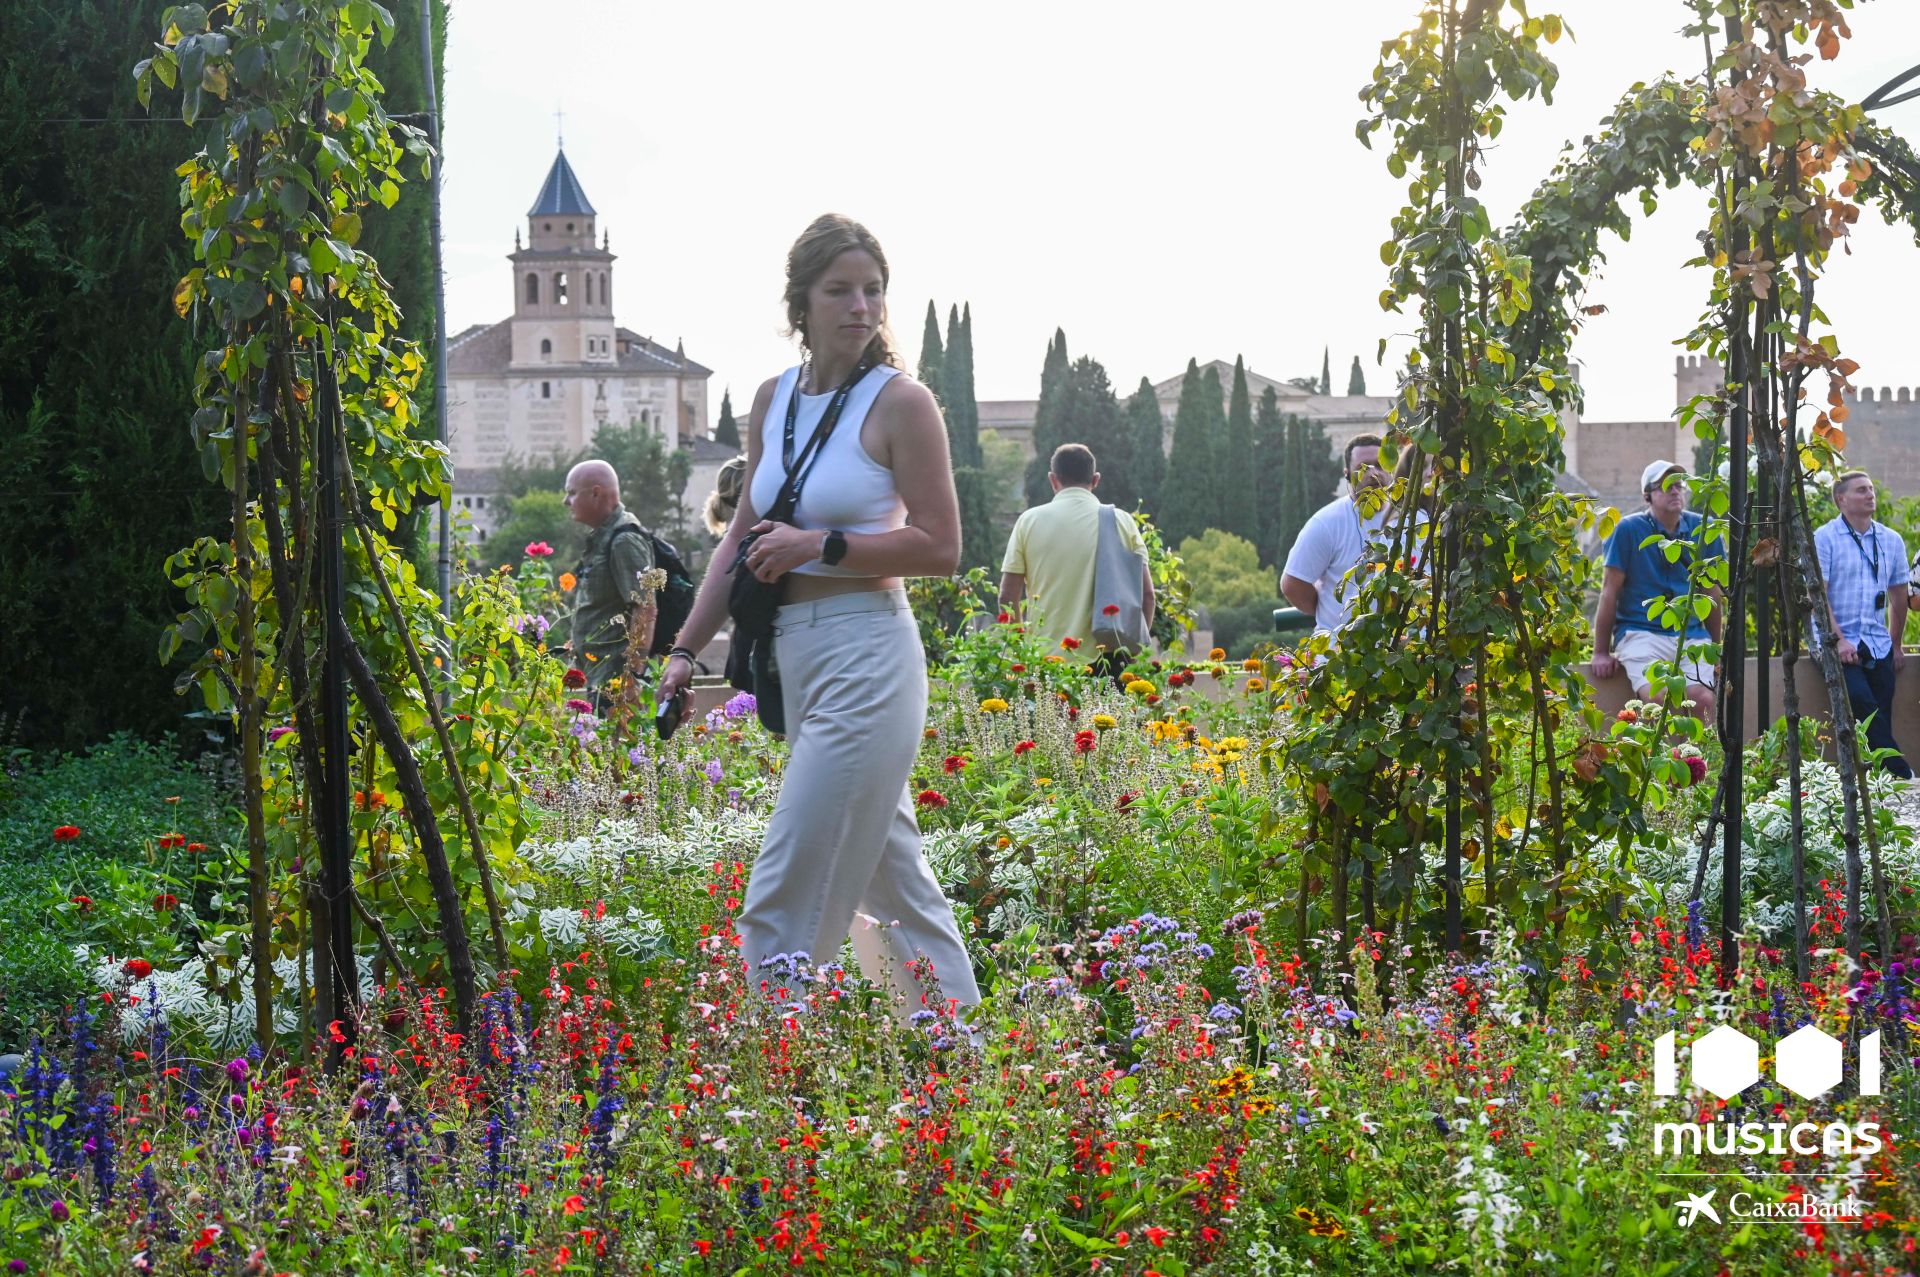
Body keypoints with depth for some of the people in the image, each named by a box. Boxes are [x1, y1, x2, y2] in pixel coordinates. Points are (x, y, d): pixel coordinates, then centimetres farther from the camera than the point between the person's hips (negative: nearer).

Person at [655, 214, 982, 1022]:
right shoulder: (773, 399, 12)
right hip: (792, 652, 7)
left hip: (866, 656, -7)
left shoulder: (900, 403, -7)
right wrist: (685, 651, 12)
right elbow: (741, 538, 17)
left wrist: (820, 545, -14)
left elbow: (940, 548, -10)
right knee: (892, 882, 15)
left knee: (786, 902, -9)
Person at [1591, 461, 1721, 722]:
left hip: (1691, 634, 3)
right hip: (1640, 632, -3)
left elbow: (1712, 591, 17)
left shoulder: (1701, 529, 9)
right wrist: (1601, 652, 1)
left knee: (1704, 699, -24)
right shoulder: (1629, 529, -1)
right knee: (1657, 698, -30)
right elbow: (1610, 590, 1)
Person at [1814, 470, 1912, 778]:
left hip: (1878, 645, 5)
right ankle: (1902, 775, -24)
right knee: (1862, 702, -23)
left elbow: (1899, 596, 20)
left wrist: (1896, 645, 19)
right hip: (1837, 643, -5)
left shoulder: (1891, 540, 13)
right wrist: (1839, 640, -17)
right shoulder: (1824, 538, -1)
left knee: (1881, 716, -4)